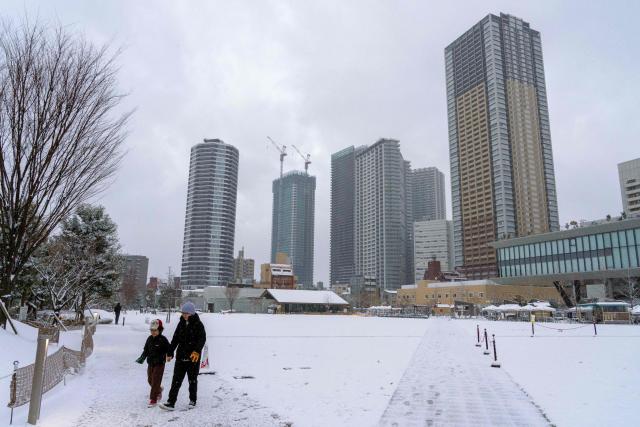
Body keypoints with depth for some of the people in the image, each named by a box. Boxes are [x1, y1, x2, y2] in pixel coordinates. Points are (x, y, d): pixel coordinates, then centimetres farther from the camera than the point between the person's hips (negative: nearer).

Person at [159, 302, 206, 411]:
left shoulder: (198, 324, -10)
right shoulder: (181, 323, 7)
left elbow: (202, 339, -20)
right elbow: (175, 339, 14)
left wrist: (197, 351, -34)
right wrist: (170, 353, 14)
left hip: (193, 357, -4)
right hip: (181, 356, 4)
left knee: (192, 380, 10)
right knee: (176, 380, 1)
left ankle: (193, 400, 26)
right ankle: (171, 403, 3)